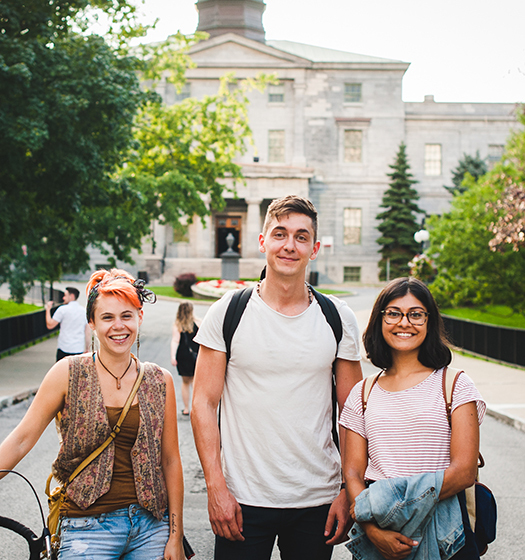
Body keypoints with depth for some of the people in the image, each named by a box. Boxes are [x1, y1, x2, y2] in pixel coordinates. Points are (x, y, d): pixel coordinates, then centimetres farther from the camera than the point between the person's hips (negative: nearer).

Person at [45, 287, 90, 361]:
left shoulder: (63, 309, -5)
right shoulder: (84, 311, 8)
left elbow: (50, 325, -1)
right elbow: (88, 332, 9)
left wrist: (48, 309, 10)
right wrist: (87, 348, 16)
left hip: (64, 349, -4)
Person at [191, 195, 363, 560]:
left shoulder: (339, 319, 1)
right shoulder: (228, 312, -3)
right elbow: (204, 403, -2)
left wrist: (349, 493, -1)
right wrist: (216, 487, -9)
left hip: (318, 501, 2)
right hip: (243, 501, -1)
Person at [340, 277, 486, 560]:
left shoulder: (455, 385, 2)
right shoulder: (362, 394, 10)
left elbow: (464, 472, -5)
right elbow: (353, 473, 4)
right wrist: (373, 529, -15)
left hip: (441, 531, 0)